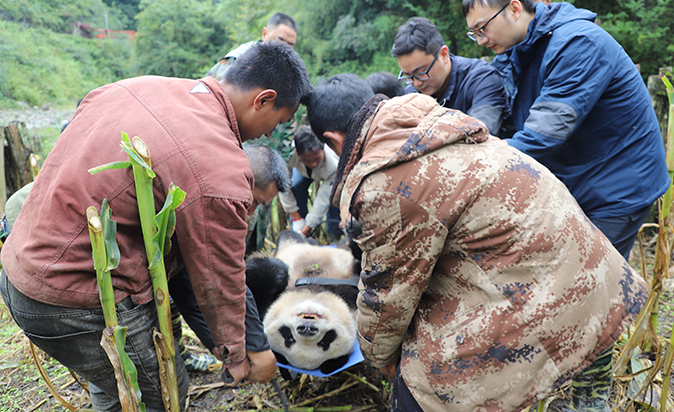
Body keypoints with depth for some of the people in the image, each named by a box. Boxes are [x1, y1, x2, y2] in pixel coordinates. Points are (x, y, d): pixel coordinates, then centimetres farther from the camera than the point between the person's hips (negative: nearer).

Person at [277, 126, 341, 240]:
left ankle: (334, 235, -11)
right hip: (304, 171, 2)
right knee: (296, 187, -24)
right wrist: (296, 218, -26)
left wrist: (306, 229, -36)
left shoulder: (333, 163, -46)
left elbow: (323, 200, -39)